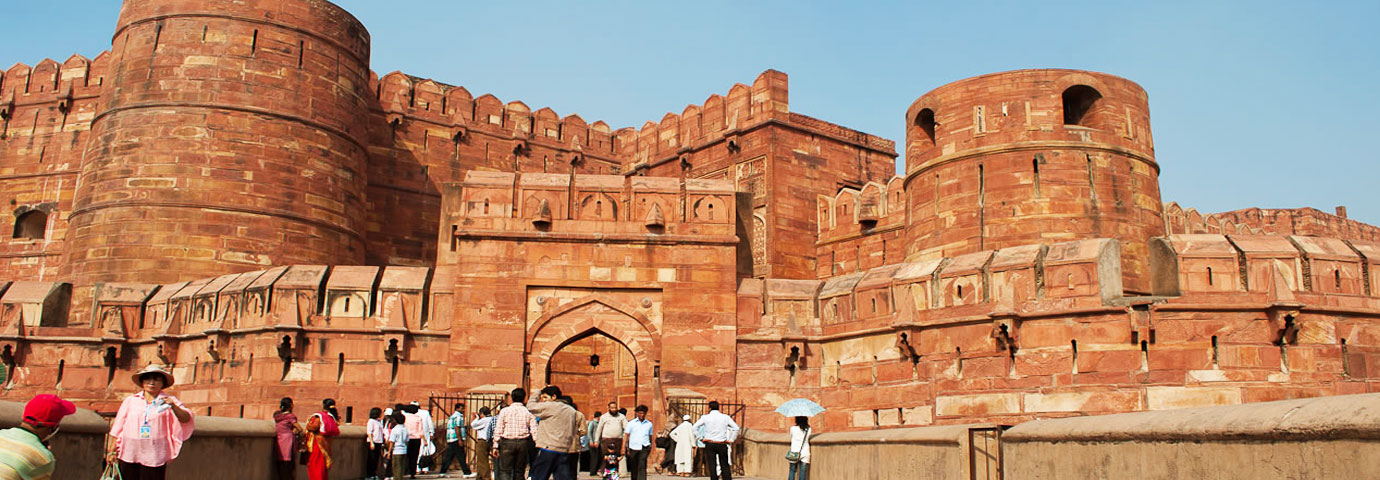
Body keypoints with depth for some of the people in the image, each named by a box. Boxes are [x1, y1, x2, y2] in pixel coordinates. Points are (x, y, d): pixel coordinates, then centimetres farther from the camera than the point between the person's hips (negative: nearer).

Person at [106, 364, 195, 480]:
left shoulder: (169, 401, 3)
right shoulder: (130, 401, 11)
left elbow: (186, 419, -11)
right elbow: (119, 427, 15)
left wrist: (173, 406, -28)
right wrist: (112, 449, 11)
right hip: (129, 454, 2)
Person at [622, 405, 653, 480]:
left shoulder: (649, 424, 11)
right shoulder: (631, 423, 7)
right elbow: (626, 435, 4)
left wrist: (650, 447, 18)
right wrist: (624, 448, -4)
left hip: (644, 448, -1)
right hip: (633, 448, 1)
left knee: (642, 467, -14)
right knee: (633, 468, 8)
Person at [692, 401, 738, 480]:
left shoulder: (705, 417, 0)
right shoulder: (725, 417, 2)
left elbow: (694, 427, -2)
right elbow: (736, 428, 2)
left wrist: (700, 438, 2)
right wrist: (731, 440, 6)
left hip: (709, 444, -1)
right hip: (722, 444, 1)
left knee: (712, 465, 2)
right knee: (725, 466, 8)